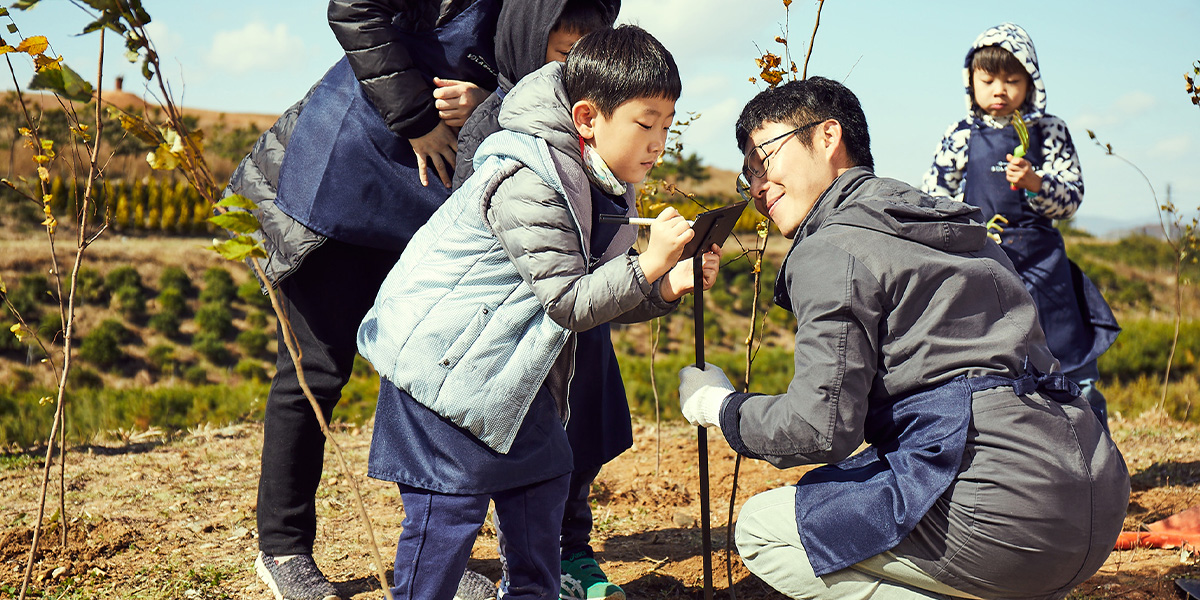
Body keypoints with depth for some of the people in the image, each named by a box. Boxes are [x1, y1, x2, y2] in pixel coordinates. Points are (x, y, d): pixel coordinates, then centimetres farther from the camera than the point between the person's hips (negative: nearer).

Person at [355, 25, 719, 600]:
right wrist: (649, 264, -29)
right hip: (442, 360, -10)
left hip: (508, 368, 10)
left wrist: (669, 284, -9)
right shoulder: (526, 184, -26)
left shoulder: (603, 185, 3)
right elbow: (570, 302, -26)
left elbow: (604, 296, 5)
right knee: (451, 503, -6)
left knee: (542, 469, 16)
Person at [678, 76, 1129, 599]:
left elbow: (822, 428, -11)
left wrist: (718, 406, 7)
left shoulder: (833, 248, -6)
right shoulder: (954, 226, 22)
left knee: (761, 529, 5)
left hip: (1004, 512, -9)